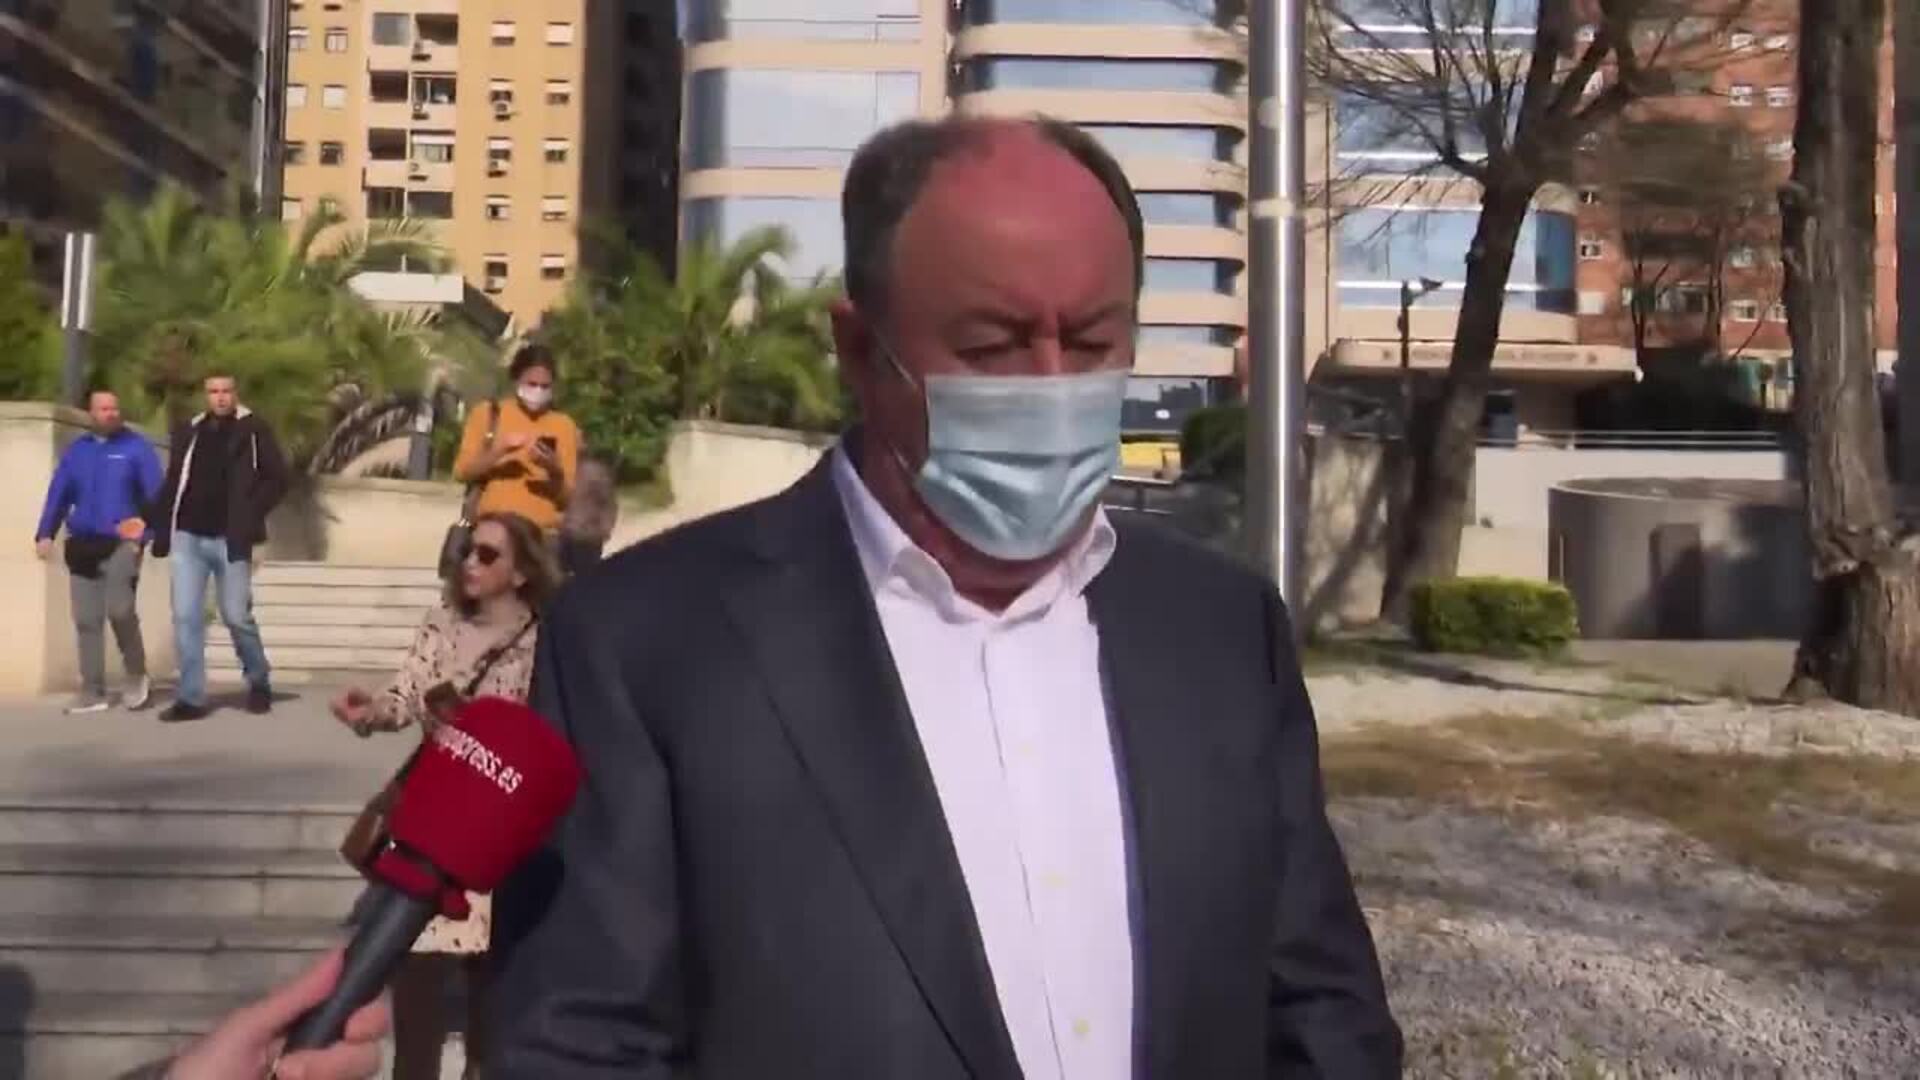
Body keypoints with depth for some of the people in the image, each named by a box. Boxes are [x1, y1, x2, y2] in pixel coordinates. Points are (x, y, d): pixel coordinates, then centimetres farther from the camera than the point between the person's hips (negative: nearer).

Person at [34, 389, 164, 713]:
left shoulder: (137, 447, -1)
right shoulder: (76, 450, 11)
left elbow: (155, 494, -7)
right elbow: (58, 494, 9)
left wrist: (147, 533, -18)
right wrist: (45, 534, -2)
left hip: (121, 543, -5)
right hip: (82, 545, 5)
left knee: (119, 609, -20)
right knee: (86, 620, 5)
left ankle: (137, 676, 2)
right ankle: (92, 692, 13)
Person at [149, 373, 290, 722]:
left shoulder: (253, 430, 1)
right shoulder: (188, 432, 11)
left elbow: (277, 478, -1)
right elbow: (172, 484, 13)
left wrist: (250, 515, -10)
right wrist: (162, 530, 5)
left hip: (230, 540, -3)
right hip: (188, 537, 3)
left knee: (236, 615, -1)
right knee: (185, 616, 0)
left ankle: (259, 683, 21)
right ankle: (191, 698, 6)